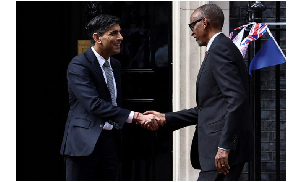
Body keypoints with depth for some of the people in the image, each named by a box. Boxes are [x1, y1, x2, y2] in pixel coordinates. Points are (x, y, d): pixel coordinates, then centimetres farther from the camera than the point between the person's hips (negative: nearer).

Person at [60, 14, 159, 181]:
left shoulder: (116, 65, 14)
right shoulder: (79, 65, -13)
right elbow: (94, 104, -23)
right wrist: (134, 117, -27)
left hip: (110, 141, 7)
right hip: (85, 143, -7)